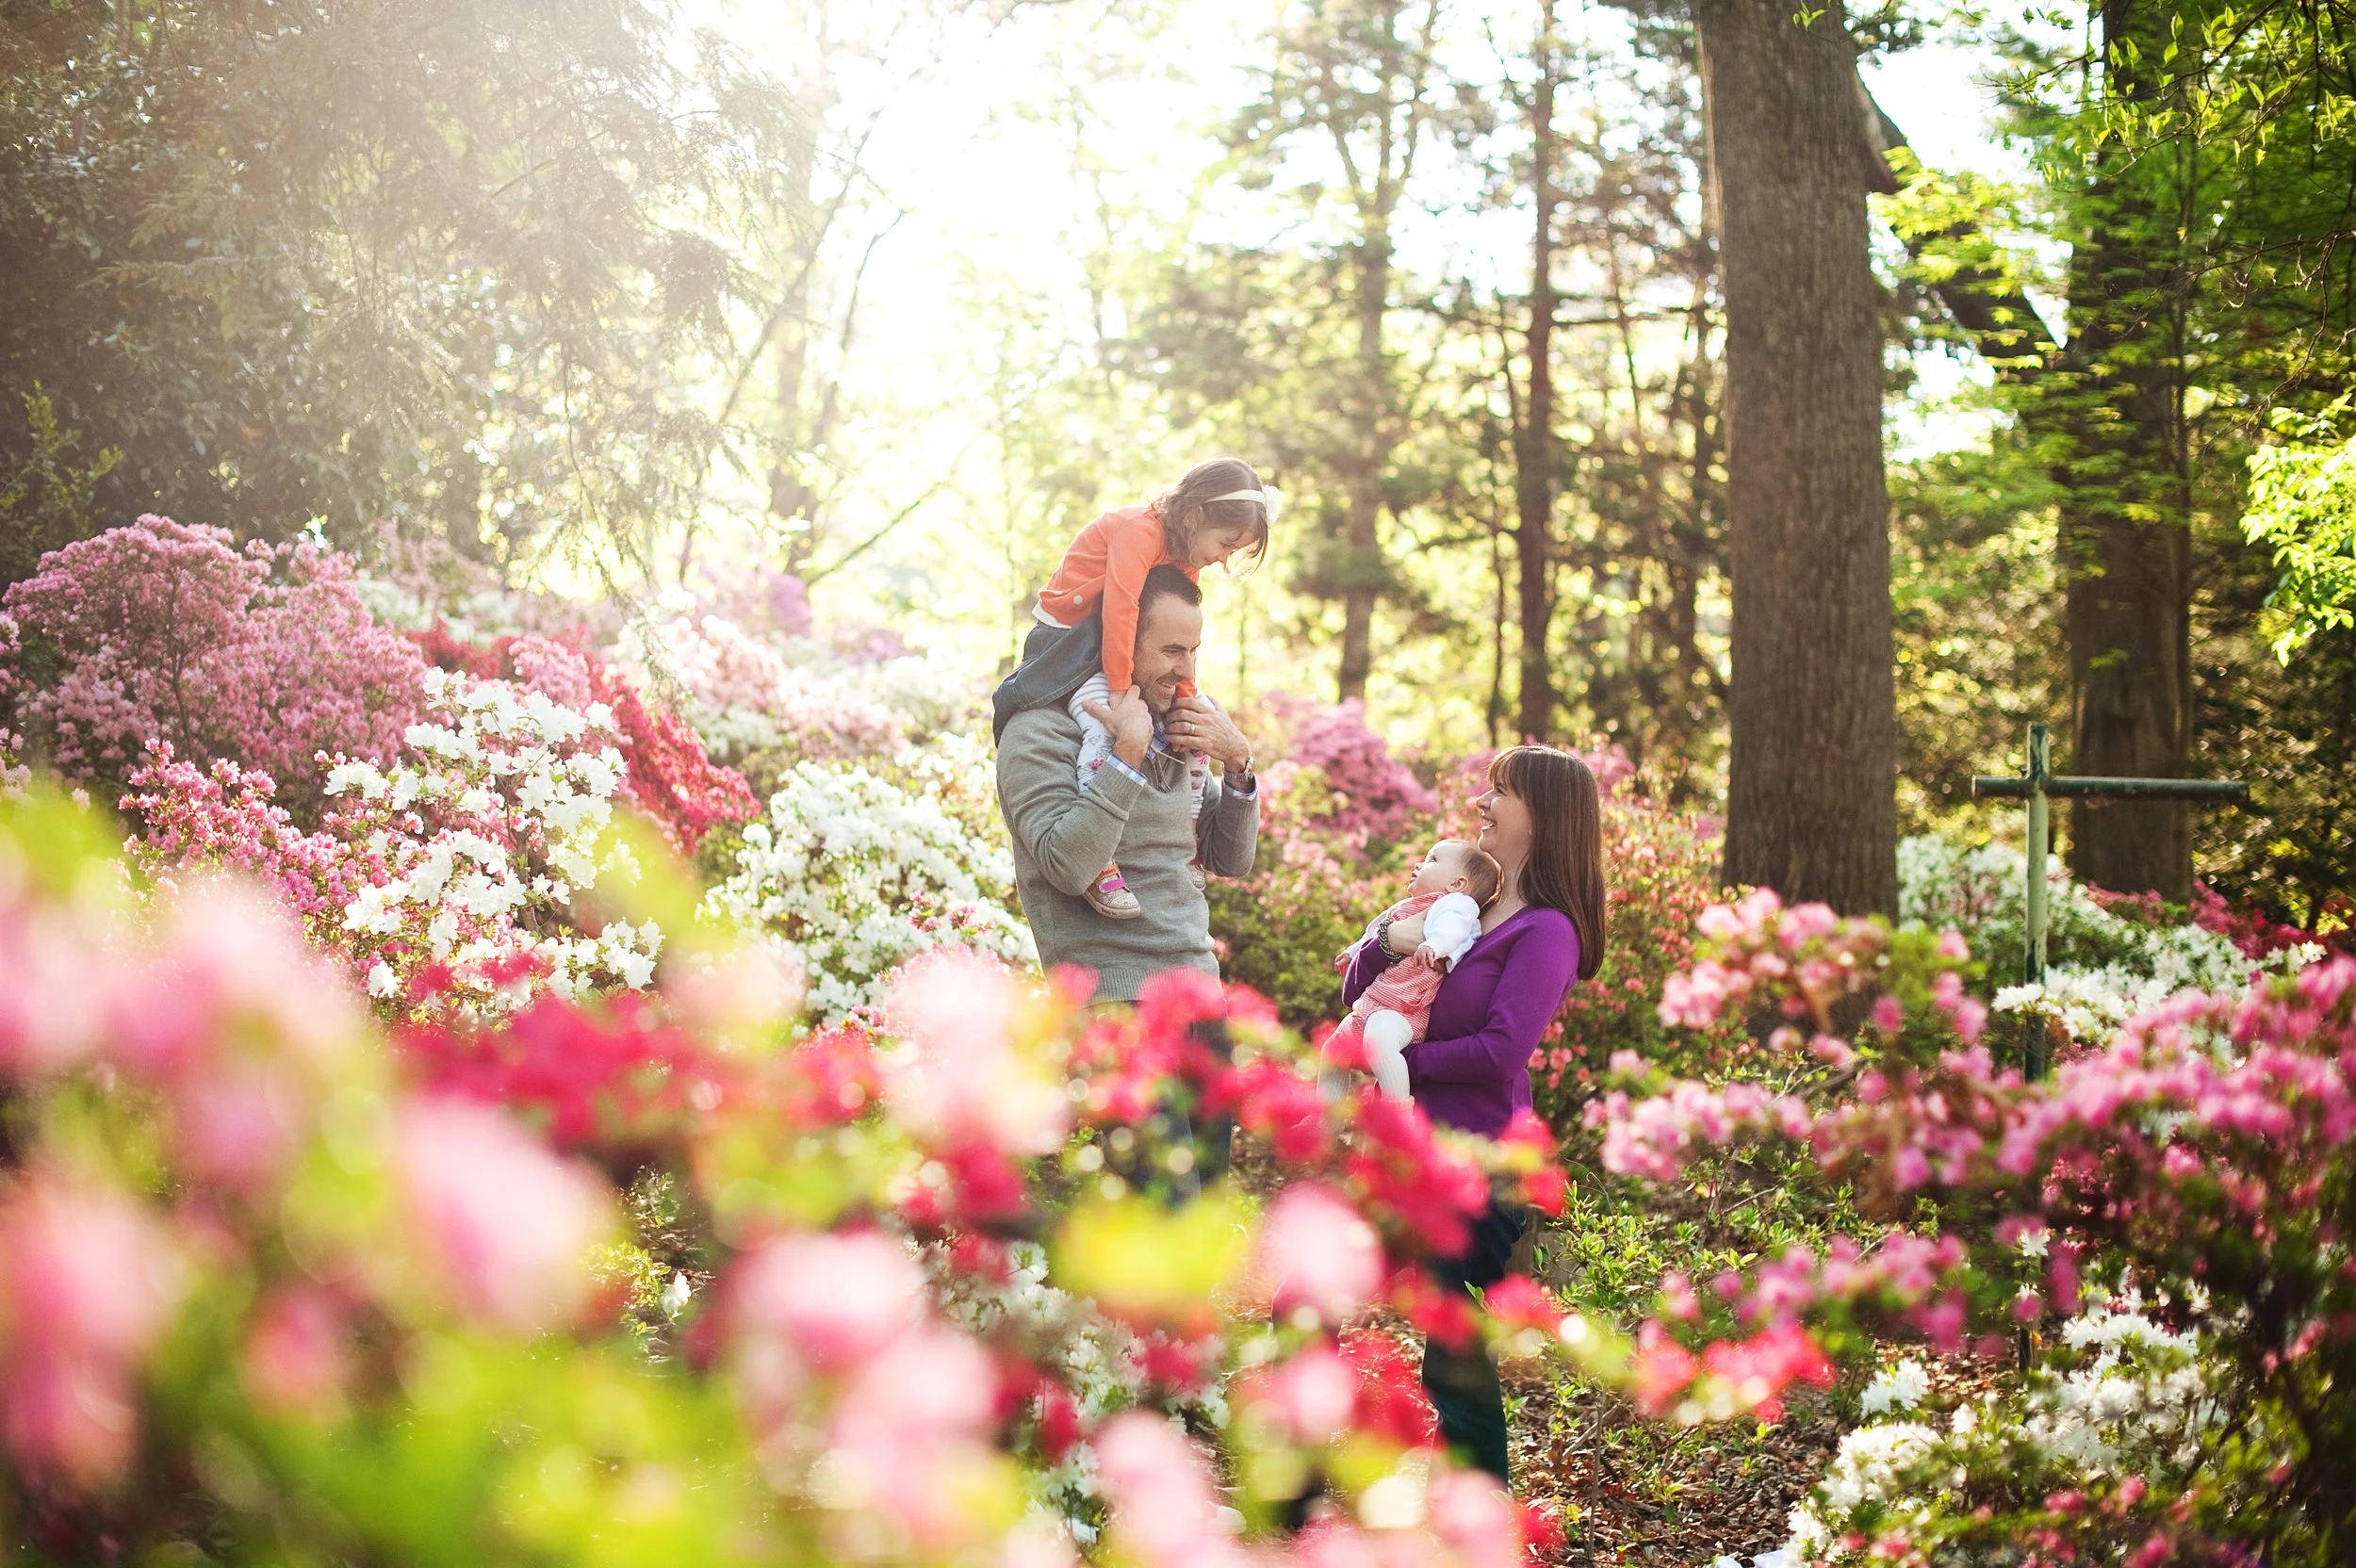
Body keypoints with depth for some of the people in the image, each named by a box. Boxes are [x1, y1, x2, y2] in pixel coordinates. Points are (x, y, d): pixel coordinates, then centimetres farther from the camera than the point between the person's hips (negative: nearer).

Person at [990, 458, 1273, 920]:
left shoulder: (1186, 558, 6)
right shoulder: (1138, 531, -24)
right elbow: (1118, 614, -30)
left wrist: (1186, 700, 0)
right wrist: (1120, 690, -29)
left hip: (1124, 651, 10)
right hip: (1067, 637, -10)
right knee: (1104, 726, -34)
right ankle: (1097, 867, -37)